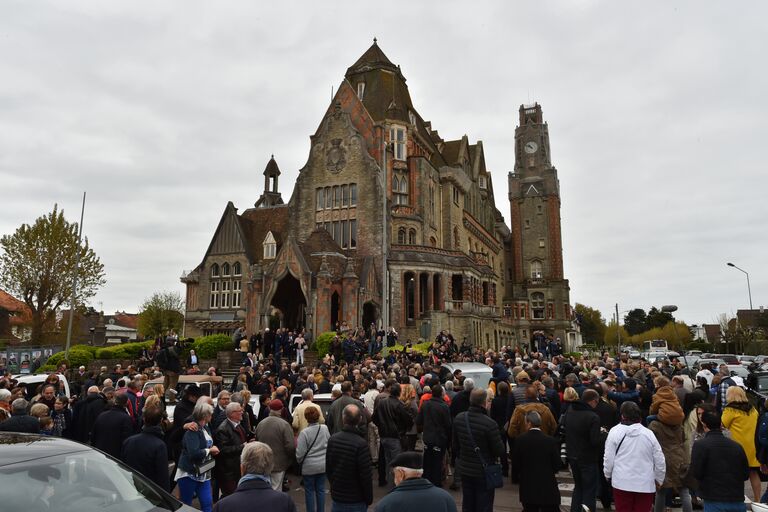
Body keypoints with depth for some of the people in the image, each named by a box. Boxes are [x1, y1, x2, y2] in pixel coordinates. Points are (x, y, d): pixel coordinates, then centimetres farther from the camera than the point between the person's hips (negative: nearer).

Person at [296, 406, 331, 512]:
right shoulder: (325, 429, -6)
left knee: (309, 490, 12)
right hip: (323, 465, 4)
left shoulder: (304, 432, -18)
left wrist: (299, 462, 5)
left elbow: (300, 453, -14)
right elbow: (330, 445, 7)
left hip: (309, 466, -4)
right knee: (321, 489, 15)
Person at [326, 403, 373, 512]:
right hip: (356, 501, -5)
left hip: (336, 496, 5)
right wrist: (369, 498, -3)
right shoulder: (361, 444, -22)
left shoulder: (332, 439, -4)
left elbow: (328, 469, 7)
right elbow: (366, 475, -17)